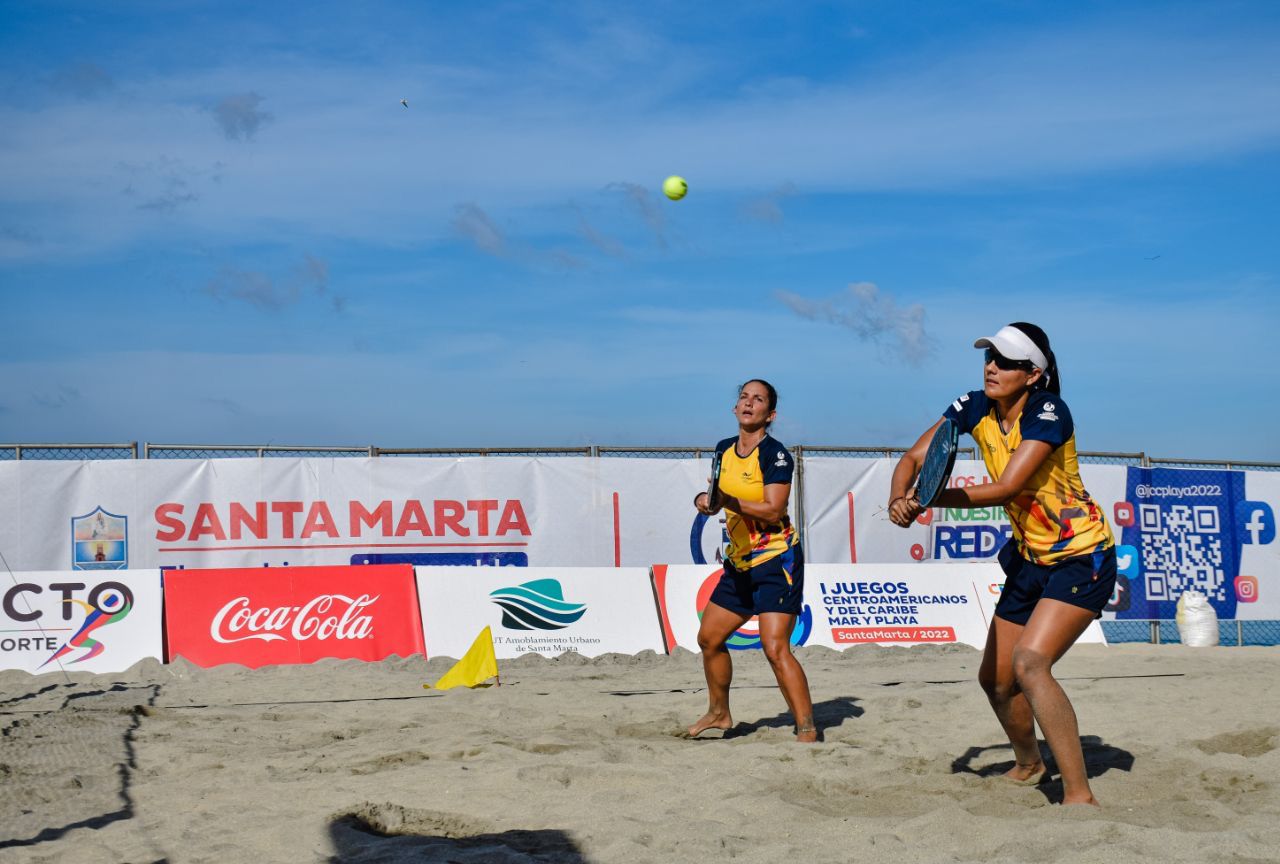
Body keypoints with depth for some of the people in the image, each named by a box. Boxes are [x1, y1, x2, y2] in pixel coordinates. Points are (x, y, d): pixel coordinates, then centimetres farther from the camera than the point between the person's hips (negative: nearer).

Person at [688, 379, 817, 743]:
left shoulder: (775, 455, -13)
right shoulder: (724, 450, 9)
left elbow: (774, 511, -21)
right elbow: (717, 497, 20)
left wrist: (732, 502, -30)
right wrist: (703, 500, -1)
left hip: (777, 560, -8)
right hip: (739, 562, 8)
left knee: (775, 647, -18)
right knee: (709, 638, 14)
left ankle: (807, 729, -13)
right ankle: (719, 713, 34)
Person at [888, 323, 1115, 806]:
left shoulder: (1048, 412, -23)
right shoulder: (974, 409, -4)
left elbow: (1006, 488, -31)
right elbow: (914, 458, -5)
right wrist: (899, 498, -26)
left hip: (1082, 556, -8)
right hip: (1030, 557, 8)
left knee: (1029, 662, -27)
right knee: (995, 678, 13)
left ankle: (1079, 796, -22)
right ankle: (1028, 765, 43)